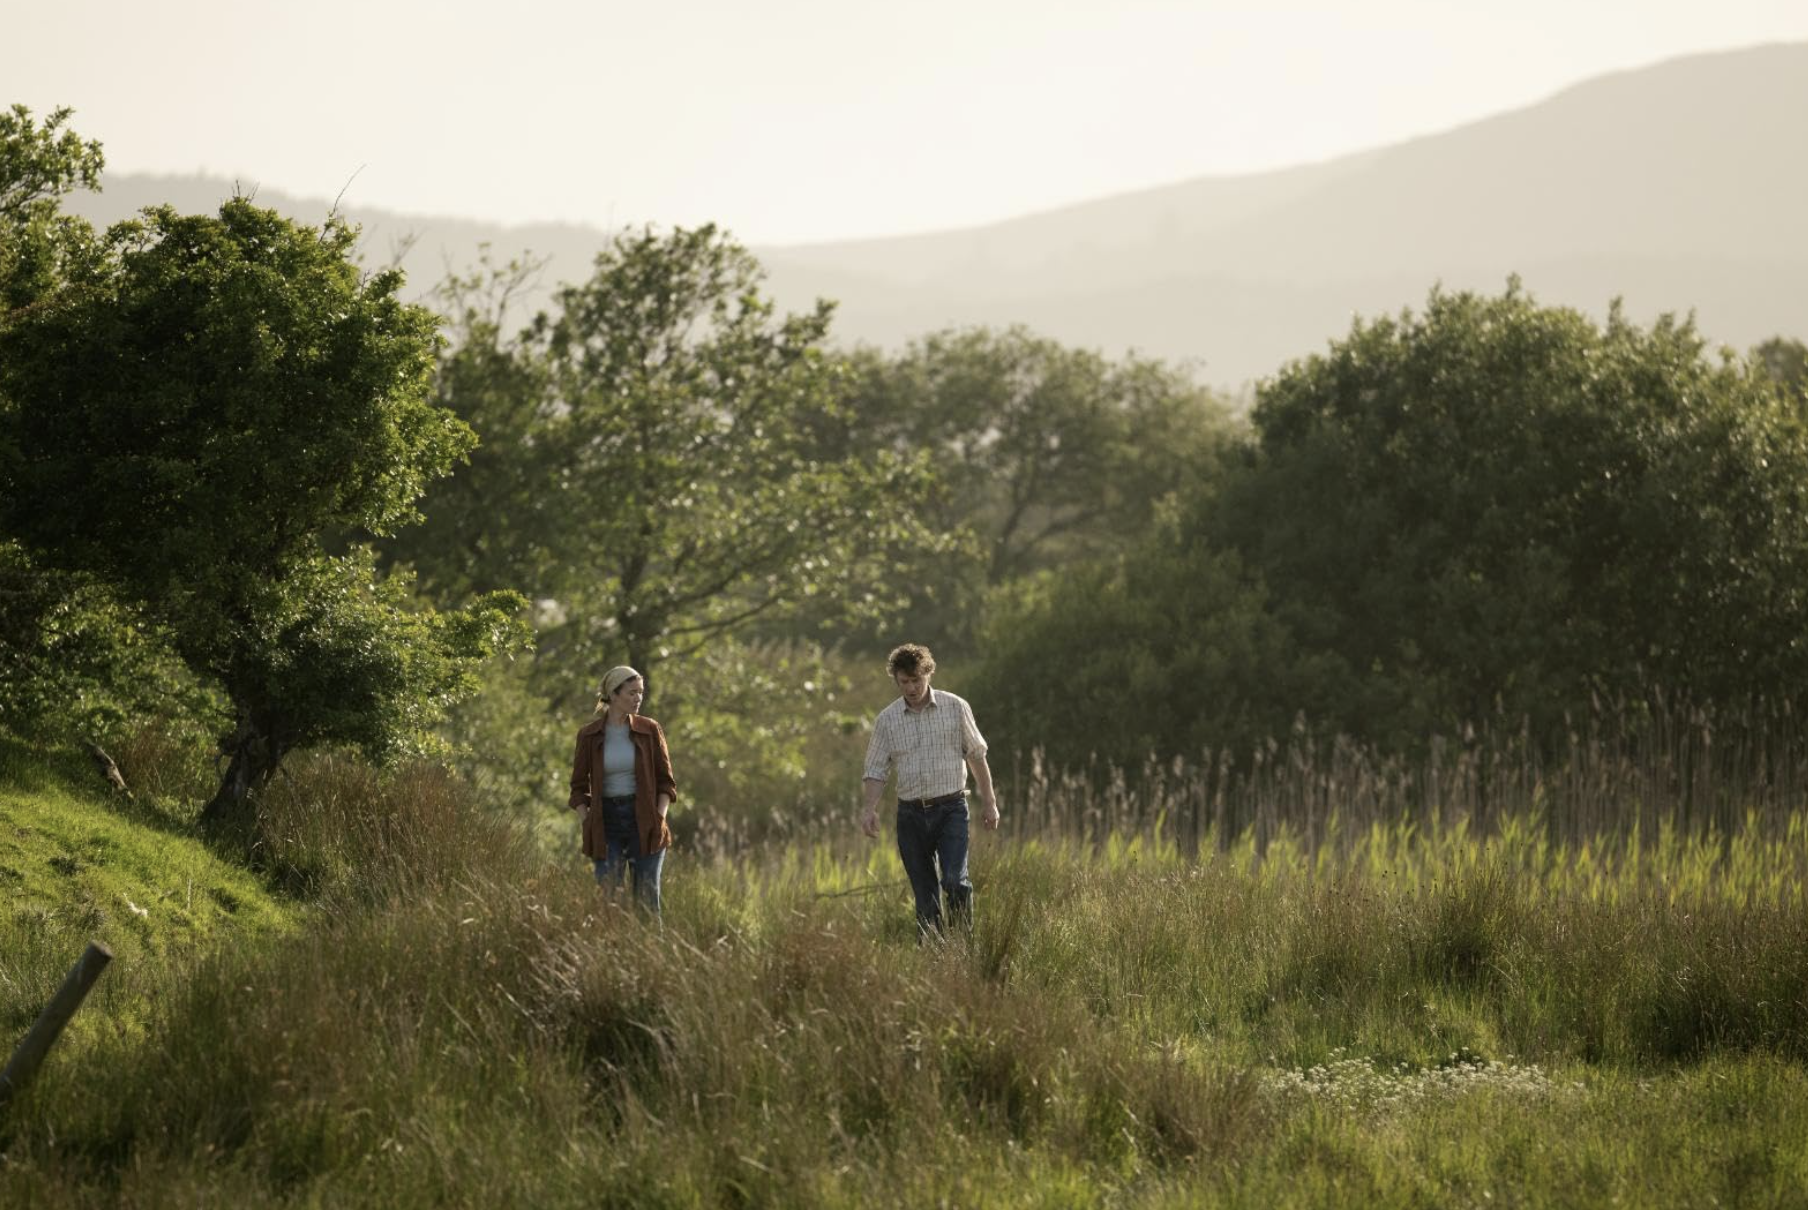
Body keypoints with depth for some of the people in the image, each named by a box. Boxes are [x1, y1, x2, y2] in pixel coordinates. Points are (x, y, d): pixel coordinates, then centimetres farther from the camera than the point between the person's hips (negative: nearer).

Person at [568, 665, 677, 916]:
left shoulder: (649, 730, 2)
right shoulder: (589, 735, 1)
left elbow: (665, 780, 6)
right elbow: (579, 787, 7)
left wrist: (660, 817, -7)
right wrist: (585, 824, -4)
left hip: (644, 821, 0)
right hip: (606, 822, 0)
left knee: (647, 896, 1)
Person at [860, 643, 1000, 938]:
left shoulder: (956, 708, 1)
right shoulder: (886, 720, 4)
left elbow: (976, 757, 8)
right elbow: (876, 770, 5)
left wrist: (989, 803, 7)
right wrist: (870, 809, -11)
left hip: (951, 810, -2)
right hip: (911, 814, 2)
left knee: (954, 880, -18)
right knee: (925, 894, 3)